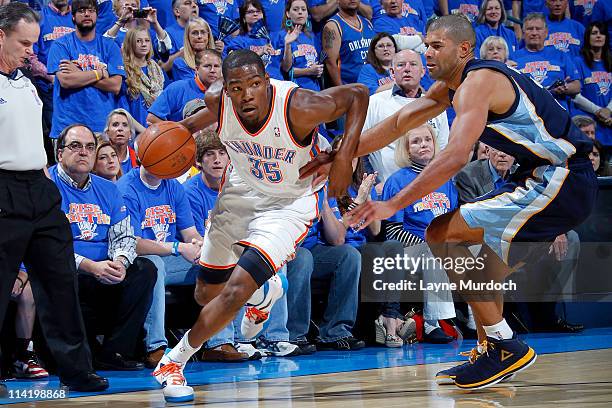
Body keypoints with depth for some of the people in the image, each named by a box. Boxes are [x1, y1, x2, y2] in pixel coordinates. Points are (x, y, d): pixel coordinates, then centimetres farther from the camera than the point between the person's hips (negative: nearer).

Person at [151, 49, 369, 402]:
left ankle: (174, 362, -1)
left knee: (235, 290, -21)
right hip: (241, 191, 5)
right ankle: (266, 291, 49)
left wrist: (345, 158, -23)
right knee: (207, 294, 16)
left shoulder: (298, 107, -33)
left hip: (289, 204, -5)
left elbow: (357, 94, -17)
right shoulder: (218, 101, -22)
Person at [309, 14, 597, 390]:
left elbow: (456, 156, -26)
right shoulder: (449, 85, 16)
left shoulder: (477, 82, -14)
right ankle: (488, 353, 26)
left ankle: (506, 346, -10)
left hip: (560, 182, -10)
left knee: (441, 235, -11)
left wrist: (394, 205, -26)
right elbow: (396, 125, 21)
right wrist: (337, 158, 21)